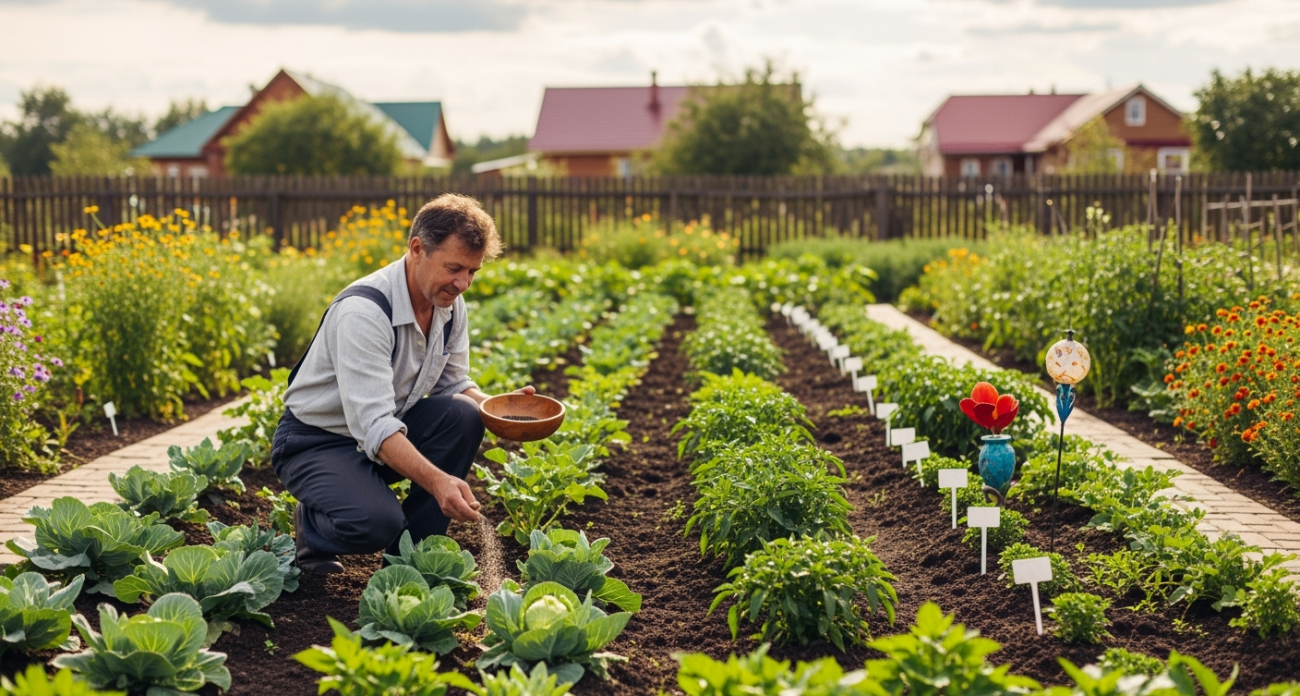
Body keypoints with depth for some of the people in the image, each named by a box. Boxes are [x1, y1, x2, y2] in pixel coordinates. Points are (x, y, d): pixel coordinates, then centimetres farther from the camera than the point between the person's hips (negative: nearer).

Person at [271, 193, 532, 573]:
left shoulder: (450, 304, -5)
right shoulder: (364, 309, -29)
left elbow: (452, 384, 6)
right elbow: (371, 424, -37)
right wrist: (437, 481, -49)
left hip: (390, 431, 7)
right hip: (316, 441, -7)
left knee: (463, 416, -20)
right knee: (376, 522, -33)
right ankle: (312, 529, 4)